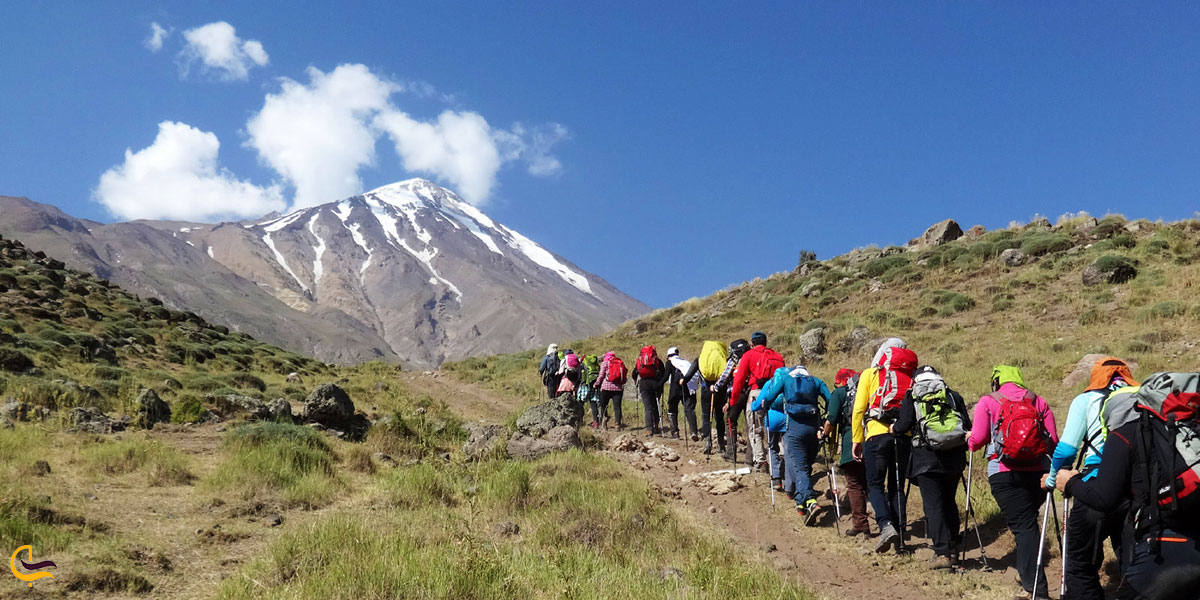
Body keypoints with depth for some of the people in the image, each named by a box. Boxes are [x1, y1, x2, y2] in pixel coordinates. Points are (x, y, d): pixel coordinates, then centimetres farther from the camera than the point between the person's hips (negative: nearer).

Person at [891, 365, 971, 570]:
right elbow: (968, 427, 7)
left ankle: (943, 553, -9)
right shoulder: (953, 395, 12)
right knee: (949, 502, 18)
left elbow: (903, 426, -4)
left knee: (933, 506, -2)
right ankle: (954, 549, 22)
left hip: (926, 458, -3)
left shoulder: (911, 397, 5)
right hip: (954, 458, 3)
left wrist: (894, 428, 18)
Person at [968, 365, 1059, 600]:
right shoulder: (1038, 401, 12)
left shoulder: (988, 402, 4)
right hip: (1038, 471, 3)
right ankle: (1027, 574, 27)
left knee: (1023, 526, -4)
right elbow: (1053, 439, 6)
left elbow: (978, 439, -4)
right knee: (1028, 521, 21)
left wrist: (969, 442, 19)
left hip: (1004, 473, -3)